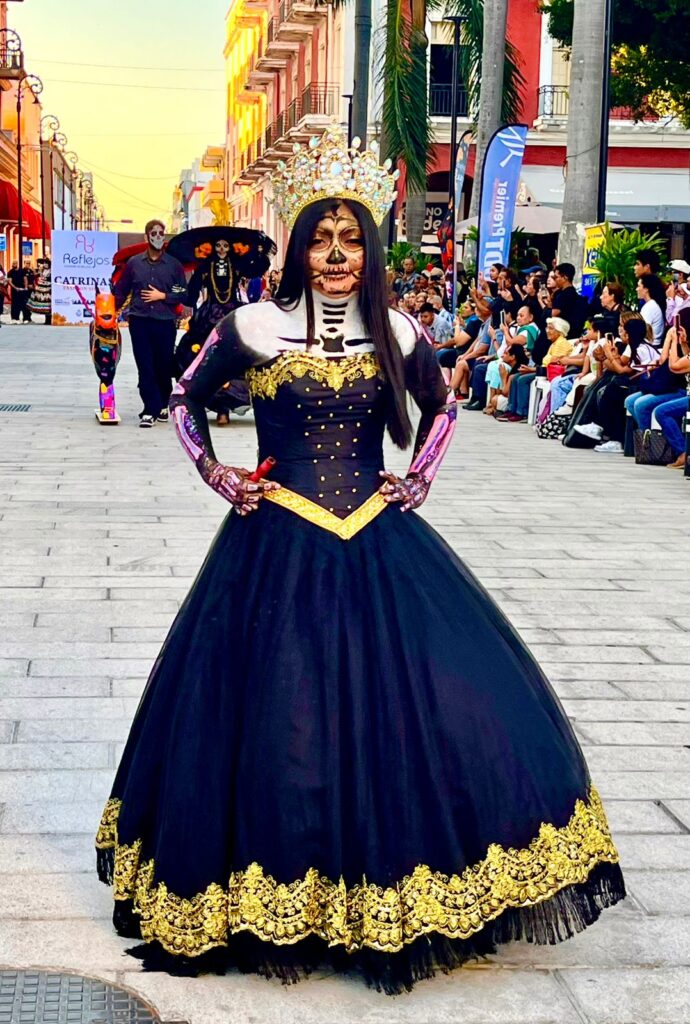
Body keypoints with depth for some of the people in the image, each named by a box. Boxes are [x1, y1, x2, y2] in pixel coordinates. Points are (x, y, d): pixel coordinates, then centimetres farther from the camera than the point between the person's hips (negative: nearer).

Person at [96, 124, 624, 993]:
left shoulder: (396, 332, 4)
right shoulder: (254, 327, -3)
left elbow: (441, 404, 23)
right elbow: (185, 397, 12)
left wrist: (421, 476, 10)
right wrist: (216, 474, 2)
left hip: (380, 547, 3)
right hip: (277, 549, -2)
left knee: (407, 708, 1)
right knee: (276, 719, 2)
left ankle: (397, 900, 19)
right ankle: (270, 905, 20)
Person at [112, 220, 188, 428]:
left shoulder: (174, 265, 5)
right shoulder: (133, 263, 8)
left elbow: (182, 295, 4)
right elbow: (120, 291, 11)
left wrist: (162, 296, -9)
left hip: (165, 322, 0)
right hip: (139, 321, 0)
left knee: (164, 367, 6)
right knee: (145, 367, -5)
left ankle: (162, 405, 27)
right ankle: (150, 410, -3)